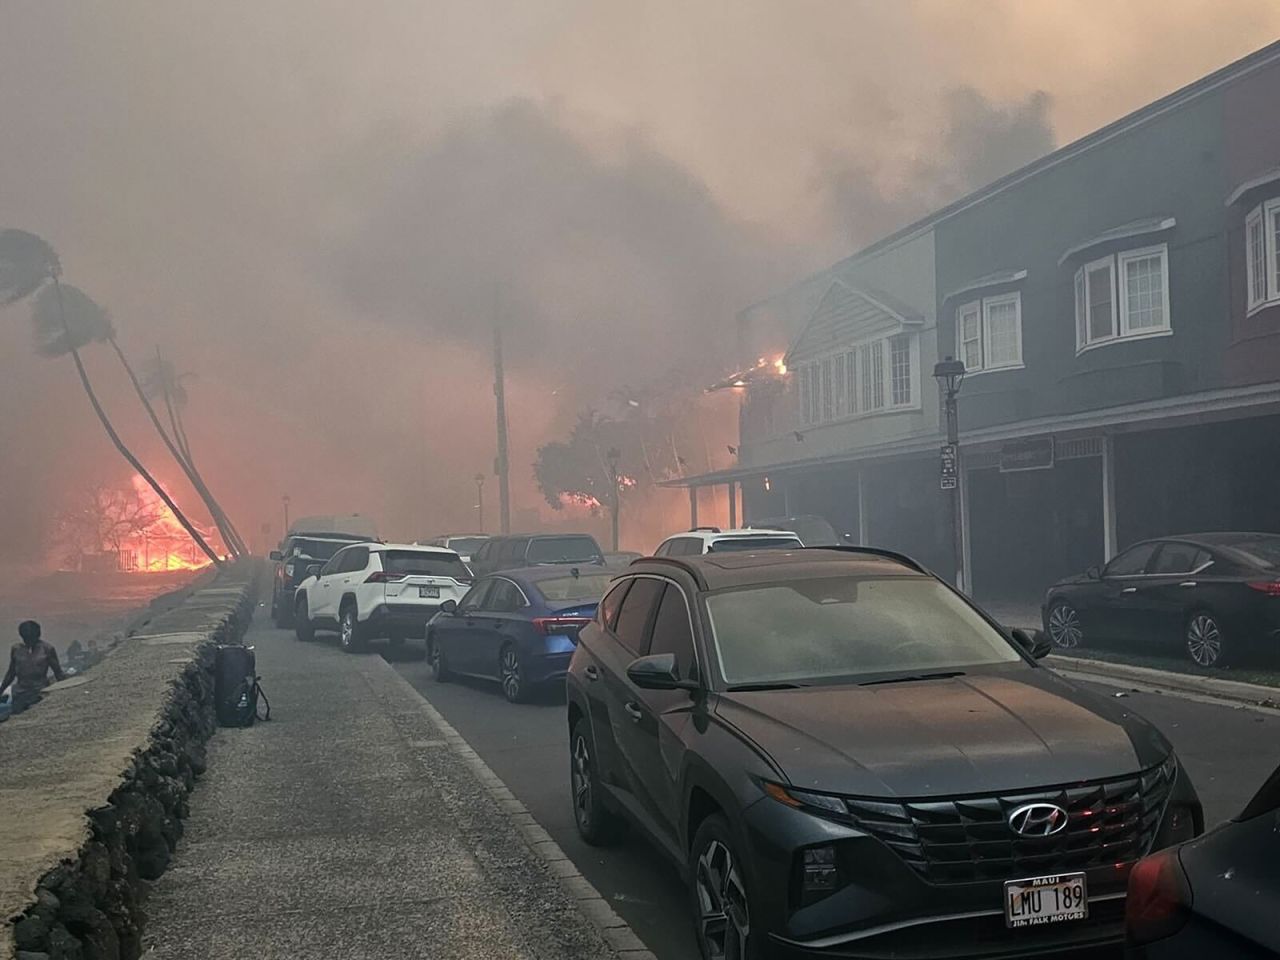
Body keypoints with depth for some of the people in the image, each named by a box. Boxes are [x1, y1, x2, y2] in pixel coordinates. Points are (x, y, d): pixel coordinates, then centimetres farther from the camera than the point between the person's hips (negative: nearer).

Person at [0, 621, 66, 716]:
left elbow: (58, 673, 2)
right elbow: (11, 673, 20)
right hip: (20, 693, 3)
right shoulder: (16, 649, 7)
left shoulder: (47, 649, -1)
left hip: (40, 693, -3)